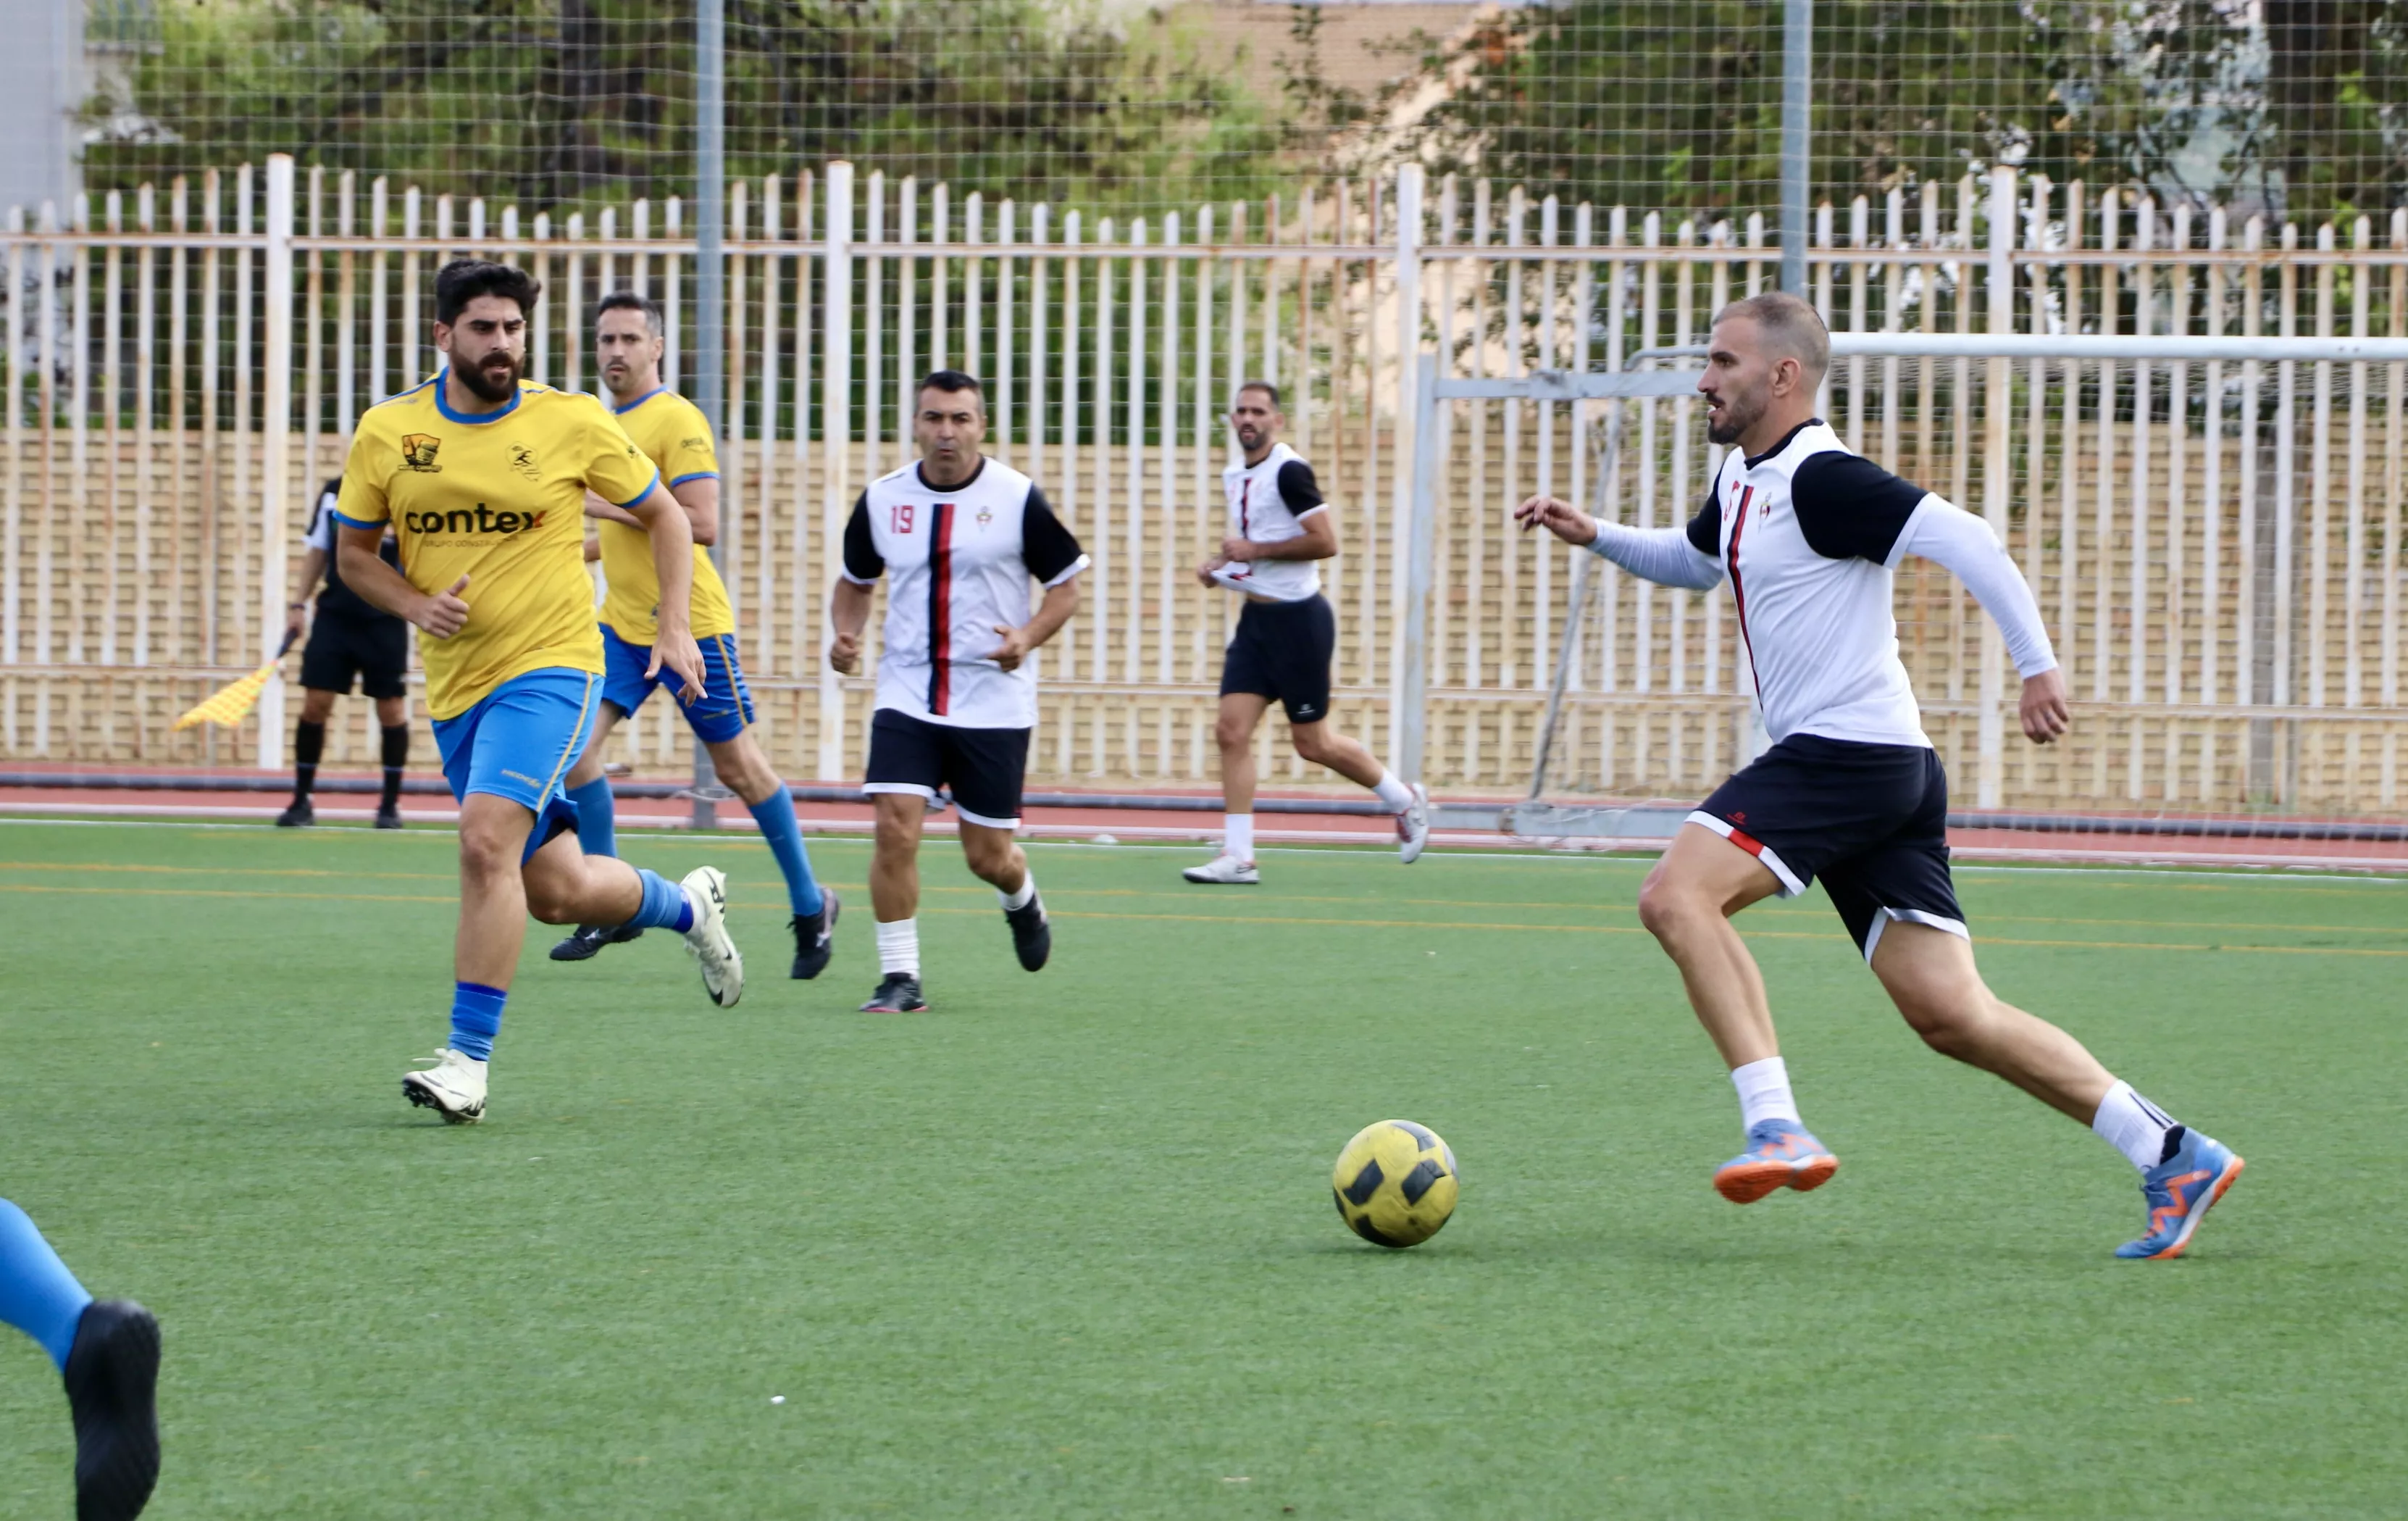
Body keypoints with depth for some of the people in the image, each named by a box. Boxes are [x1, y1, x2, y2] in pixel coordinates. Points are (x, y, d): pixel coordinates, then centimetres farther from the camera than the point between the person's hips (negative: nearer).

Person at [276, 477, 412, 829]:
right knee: (315, 703, -4)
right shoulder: (333, 493, 7)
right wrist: (299, 602, 9)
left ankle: (391, 804, 16)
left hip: (386, 620, -2)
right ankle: (301, 802, 5)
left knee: (391, 709, 2)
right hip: (335, 614, 2)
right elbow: (317, 551, 14)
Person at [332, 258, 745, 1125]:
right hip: (454, 687, 4)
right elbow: (353, 552, 11)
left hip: (549, 668, -4)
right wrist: (415, 605, -8)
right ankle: (688, 906, 41)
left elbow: (662, 514, 9)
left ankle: (469, 1060, -21)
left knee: (487, 840, -25)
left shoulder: (573, 424, -5)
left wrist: (674, 630, 0)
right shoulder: (387, 434, 1)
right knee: (557, 891, 9)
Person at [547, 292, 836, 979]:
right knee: (574, 741, -10)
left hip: (690, 622, -7)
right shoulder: (611, 426, 13)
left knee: (739, 766, 3)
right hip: (623, 624, 7)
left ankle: (810, 905, 19)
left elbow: (702, 523, -22)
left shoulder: (677, 421, -13)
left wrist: (614, 507, -22)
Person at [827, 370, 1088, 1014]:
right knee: (895, 828, -17)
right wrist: (845, 632, -4)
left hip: (995, 701, -2)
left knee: (988, 856, 5)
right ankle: (899, 977, -8)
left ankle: (1023, 901, 42)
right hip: (906, 696, 2)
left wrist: (1028, 636, -18)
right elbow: (854, 580, 17)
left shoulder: (1018, 499, -6)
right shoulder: (882, 499, 2)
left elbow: (1067, 587, 1)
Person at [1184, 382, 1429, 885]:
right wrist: (1221, 565, 8)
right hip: (1256, 617, 8)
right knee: (1231, 731, -4)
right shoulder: (1235, 477, 12)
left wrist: (1254, 550, -19)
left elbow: (1325, 542, -21)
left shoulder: (1289, 472, -15)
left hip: (1298, 619, -8)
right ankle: (1237, 857, -3)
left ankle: (1406, 801, 22)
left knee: (1312, 743, 0)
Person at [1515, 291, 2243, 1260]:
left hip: (1848, 751, -10)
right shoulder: (1742, 480, 18)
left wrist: (2038, 665, -24)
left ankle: (1777, 1129, -23)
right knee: (1949, 1015, 4)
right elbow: (1695, 560, 39)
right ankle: (2173, 1158, 6)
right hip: (1880, 777, 10)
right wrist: (1598, 537, 24)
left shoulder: (1822, 479, -13)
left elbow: (1964, 540, -20)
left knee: (1677, 896, -18)